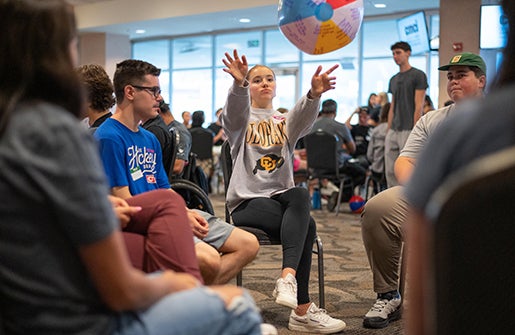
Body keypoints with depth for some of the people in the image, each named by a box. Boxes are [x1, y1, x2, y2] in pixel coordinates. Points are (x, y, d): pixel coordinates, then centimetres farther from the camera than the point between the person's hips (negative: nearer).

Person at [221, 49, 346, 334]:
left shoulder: (286, 121, 15)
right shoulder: (240, 121, 8)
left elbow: (305, 116, -10)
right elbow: (235, 110, -18)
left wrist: (315, 93, -34)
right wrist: (240, 84, -42)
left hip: (281, 197, 3)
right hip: (247, 201, -3)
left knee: (300, 194, -34)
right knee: (306, 226, -29)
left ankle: (288, 278, -44)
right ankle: (302, 309, -27)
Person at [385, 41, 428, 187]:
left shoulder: (418, 76, -4)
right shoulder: (394, 80, 17)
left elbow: (419, 106, -10)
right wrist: (388, 131, 12)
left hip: (408, 131, -7)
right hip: (393, 131, 7)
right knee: (390, 171, 6)